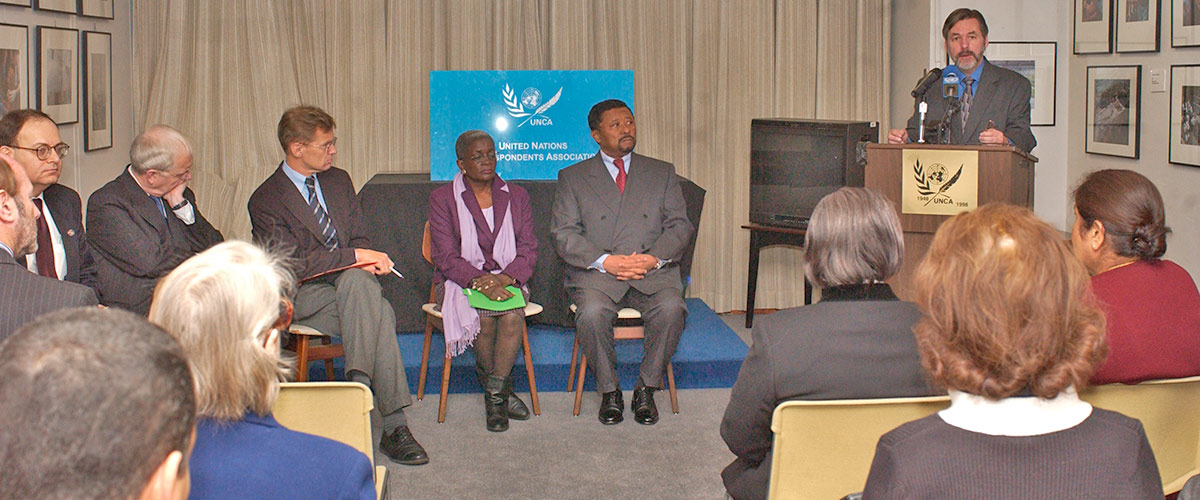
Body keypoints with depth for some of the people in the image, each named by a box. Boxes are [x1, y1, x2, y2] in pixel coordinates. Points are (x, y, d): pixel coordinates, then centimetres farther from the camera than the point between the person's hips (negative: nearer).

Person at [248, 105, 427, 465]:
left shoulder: (338, 181, 14)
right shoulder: (266, 200, -6)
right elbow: (292, 263, -15)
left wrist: (368, 261, -8)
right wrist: (356, 256, -19)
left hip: (351, 280, 5)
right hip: (302, 297, -5)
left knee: (357, 280, -34)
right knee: (380, 313, -32)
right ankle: (394, 426, -33)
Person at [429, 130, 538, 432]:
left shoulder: (516, 197, 12)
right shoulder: (442, 199, 3)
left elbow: (528, 249, 4)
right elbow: (446, 257, -6)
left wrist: (506, 277, -18)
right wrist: (479, 281, -24)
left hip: (507, 279, 2)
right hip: (459, 281, -2)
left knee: (514, 313, -32)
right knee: (482, 314, -33)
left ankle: (494, 393, -16)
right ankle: (503, 390, -9)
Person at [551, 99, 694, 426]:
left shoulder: (662, 173, 17)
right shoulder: (572, 177, 12)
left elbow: (680, 225, 9)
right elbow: (564, 234, 1)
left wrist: (655, 257, -11)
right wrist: (605, 261, -15)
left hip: (653, 271, 1)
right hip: (596, 273, -1)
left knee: (671, 309, -30)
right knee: (592, 313, -33)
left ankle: (646, 389, -9)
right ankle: (609, 392, -9)